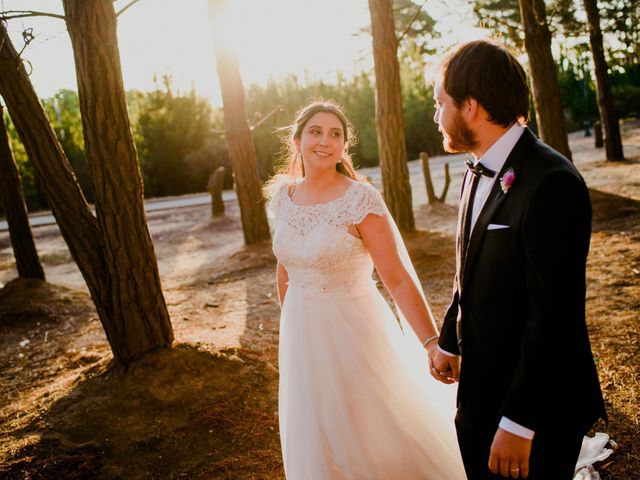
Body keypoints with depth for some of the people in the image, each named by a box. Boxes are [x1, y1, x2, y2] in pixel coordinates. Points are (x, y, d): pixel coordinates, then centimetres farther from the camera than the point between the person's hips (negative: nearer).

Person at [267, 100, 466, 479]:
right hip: (304, 336, 5)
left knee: (378, 439, 11)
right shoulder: (283, 196, 0)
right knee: (318, 444, 20)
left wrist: (432, 342, -30)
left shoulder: (360, 199, -17)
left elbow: (399, 277, -20)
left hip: (354, 332, -5)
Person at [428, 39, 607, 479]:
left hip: (535, 401, -8)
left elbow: (555, 315, -25)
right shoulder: (478, 173, 5)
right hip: (479, 390, 8)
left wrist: (518, 423, -22)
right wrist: (449, 342, 21)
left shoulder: (551, 182, -23)